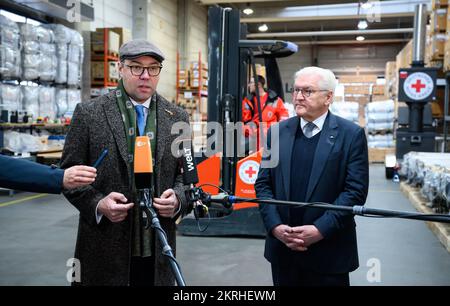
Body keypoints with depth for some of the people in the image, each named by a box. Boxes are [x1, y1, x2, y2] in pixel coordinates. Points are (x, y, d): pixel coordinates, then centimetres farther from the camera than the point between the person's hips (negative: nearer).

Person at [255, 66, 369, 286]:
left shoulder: (351, 134, -5)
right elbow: (263, 184, 4)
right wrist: (275, 226, -9)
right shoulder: (278, 132, 5)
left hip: (328, 251, -3)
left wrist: (320, 229, -16)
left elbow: (356, 190, -10)